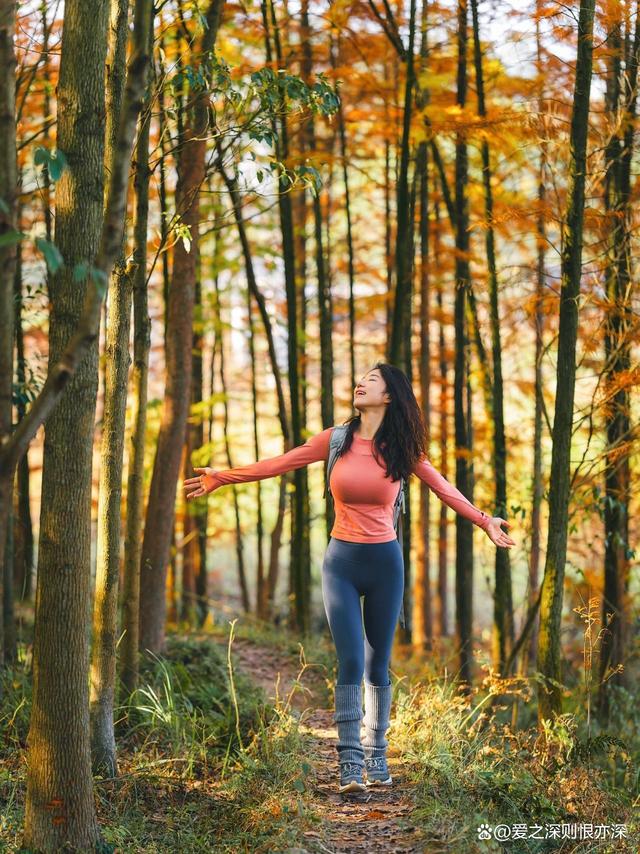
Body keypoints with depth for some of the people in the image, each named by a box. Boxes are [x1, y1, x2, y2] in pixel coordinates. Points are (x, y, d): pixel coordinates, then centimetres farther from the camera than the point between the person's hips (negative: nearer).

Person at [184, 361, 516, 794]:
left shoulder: (400, 448, 1)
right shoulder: (337, 440, 0)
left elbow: (443, 487, 8)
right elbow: (278, 464, 2)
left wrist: (484, 521, 3)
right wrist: (222, 477, 1)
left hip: (384, 563, 1)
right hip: (342, 562, -1)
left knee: (378, 665, 7)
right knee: (351, 662, -10)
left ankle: (377, 759, 18)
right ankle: (350, 765, -8)